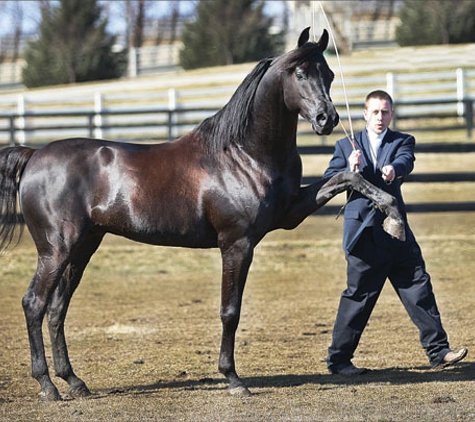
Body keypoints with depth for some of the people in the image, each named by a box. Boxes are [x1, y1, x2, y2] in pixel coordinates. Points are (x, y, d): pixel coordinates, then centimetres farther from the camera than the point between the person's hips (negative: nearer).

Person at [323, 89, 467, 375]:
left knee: (419, 287, -1)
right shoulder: (347, 146, 10)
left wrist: (394, 168, -38)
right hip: (364, 232, -2)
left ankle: (438, 351, 3)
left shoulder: (402, 142, 9)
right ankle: (338, 359, 9)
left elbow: (407, 161, -14)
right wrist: (350, 170, -17)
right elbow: (328, 181, 3)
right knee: (359, 296, 0)